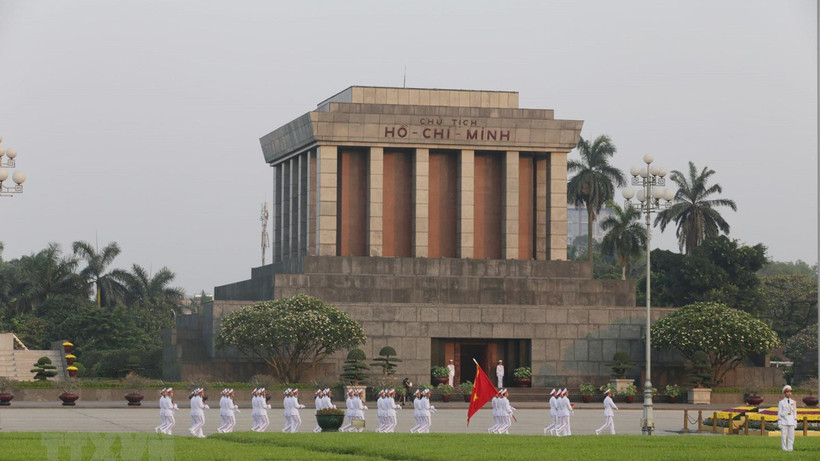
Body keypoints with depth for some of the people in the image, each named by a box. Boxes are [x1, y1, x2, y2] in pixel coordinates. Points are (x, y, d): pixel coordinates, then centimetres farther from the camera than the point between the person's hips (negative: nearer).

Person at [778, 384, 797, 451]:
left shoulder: (793, 402, 11)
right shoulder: (781, 402, 1)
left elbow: (795, 413, 13)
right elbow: (779, 413, 0)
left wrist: (795, 422, 7)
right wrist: (779, 423, -6)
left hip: (791, 421, 3)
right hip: (784, 421, -3)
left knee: (791, 435, 0)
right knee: (783, 436, -3)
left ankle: (790, 448, 5)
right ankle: (784, 448, 1)